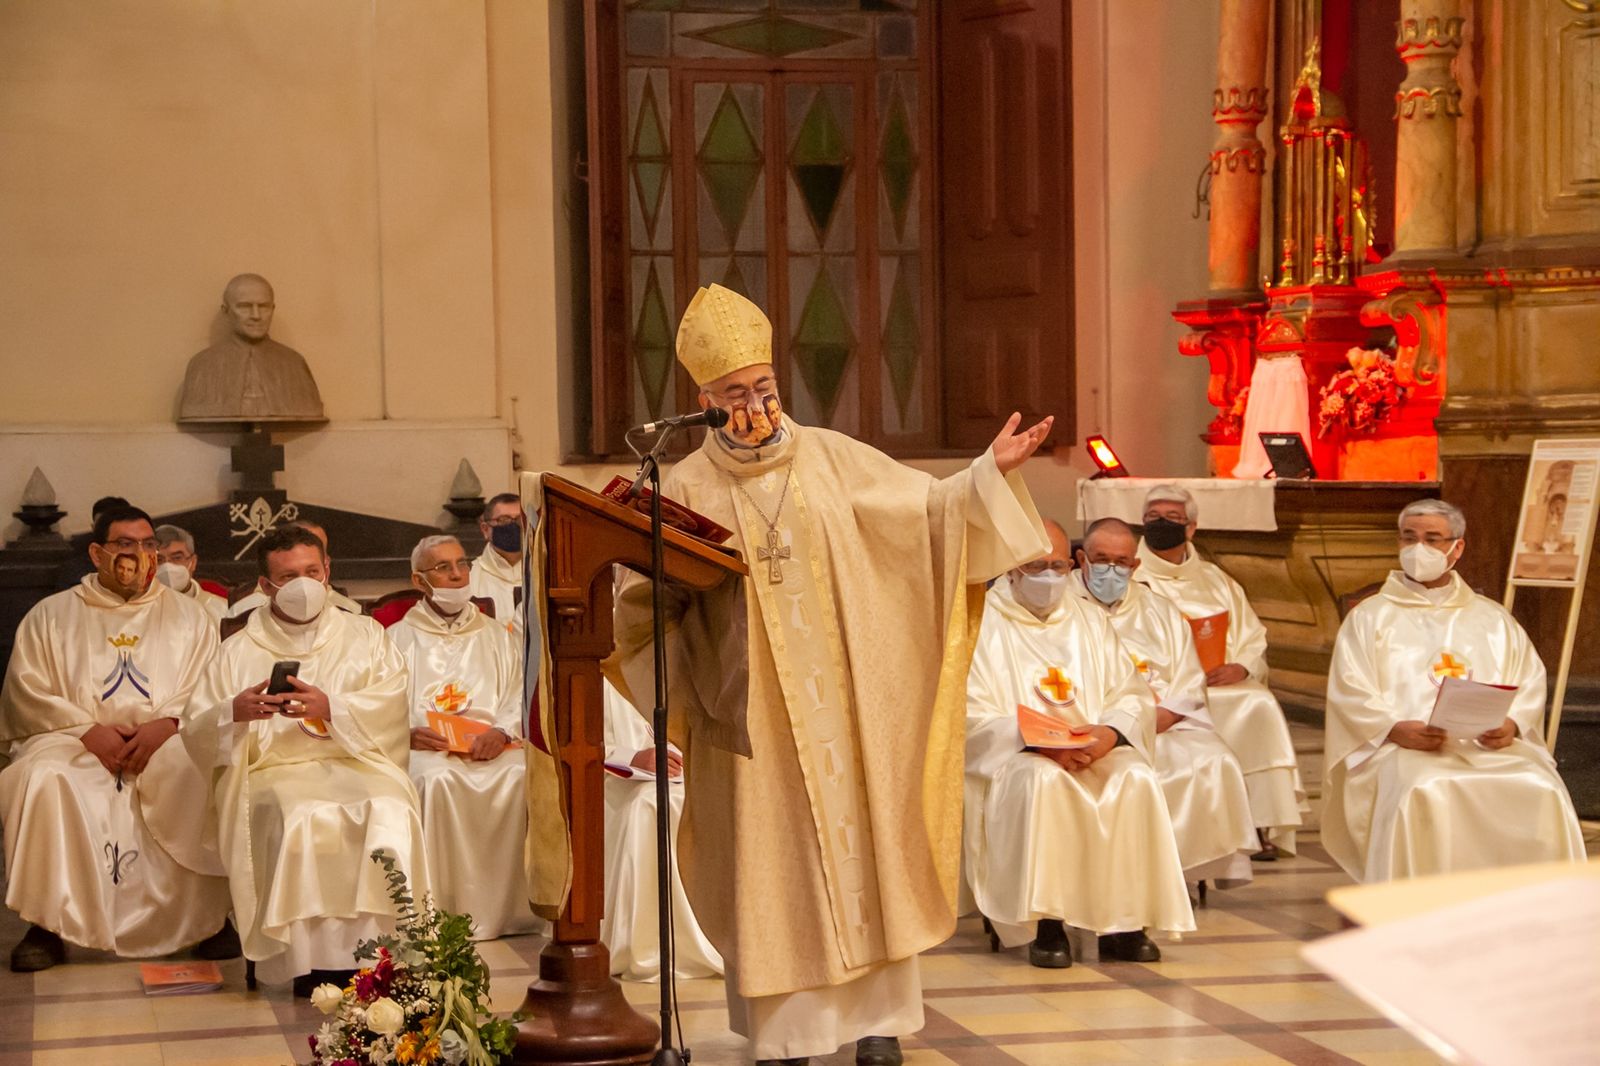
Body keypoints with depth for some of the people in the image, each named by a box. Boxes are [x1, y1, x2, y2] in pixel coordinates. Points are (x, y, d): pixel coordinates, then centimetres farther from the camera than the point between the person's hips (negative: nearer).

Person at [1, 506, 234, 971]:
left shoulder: (188, 616, 16)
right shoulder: (50, 615, 14)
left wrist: (166, 724, -16)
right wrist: (90, 730, -12)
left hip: (167, 742, 0)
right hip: (74, 744, 0)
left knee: (206, 777, -33)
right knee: (41, 781, -34)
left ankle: (214, 914, -20)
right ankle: (47, 925, -25)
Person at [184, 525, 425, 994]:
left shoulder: (365, 635, 20)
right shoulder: (239, 651, 18)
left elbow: (391, 705, 3)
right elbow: (196, 734, 10)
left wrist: (331, 707, -13)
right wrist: (236, 712, -12)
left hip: (356, 762, 1)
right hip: (274, 769, 0)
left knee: (390, 814, -33)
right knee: (302, 820, -35)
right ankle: (311, 962, -30)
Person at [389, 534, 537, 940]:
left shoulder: (493, 636, 26)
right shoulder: (399, 638, 20)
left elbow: (518, 695, 12)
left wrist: (501, 731, -10)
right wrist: (408, 732, -15)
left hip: (492, 745, 2)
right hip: (426, 747, -2)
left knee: (520, 775, -32)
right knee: (438, 780, -37)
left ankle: (508, 906, -27)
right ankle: (444, 909, -34)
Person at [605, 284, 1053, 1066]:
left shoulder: (831, 458, 4)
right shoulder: (688, 490, -1)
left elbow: (926, 510, 5)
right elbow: (648, 601, 1)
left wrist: (991, 471, -6)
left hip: (844, 700, 2)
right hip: (751, 712, -2)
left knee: (860, 845, 4)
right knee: (771, 862, 1)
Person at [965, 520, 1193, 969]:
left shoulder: (1090, 620, 18)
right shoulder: (983, 624, 3)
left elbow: (1134, 694, 11)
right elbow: (972, 717, -7)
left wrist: (1110, 732, -12)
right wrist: (1039, 742, -21)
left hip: (1097, 751, 4)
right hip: (1015, 757, -4)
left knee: (1137, 779, -28)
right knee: (1043, 780, -37)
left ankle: (1123, 923, -24)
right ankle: (1047, 925, -31)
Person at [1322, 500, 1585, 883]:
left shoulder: (1493, 619, 23)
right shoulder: (1369, 617, 15)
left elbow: (1531, 683, 13)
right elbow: (1350, 693, 2)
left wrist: (1512, 724, -9)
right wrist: (1396, 729, -16)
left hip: (1490, 746, 3)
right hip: (1402, 749, -2)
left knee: (1541, 793, -27)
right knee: (1422, 794, -36)